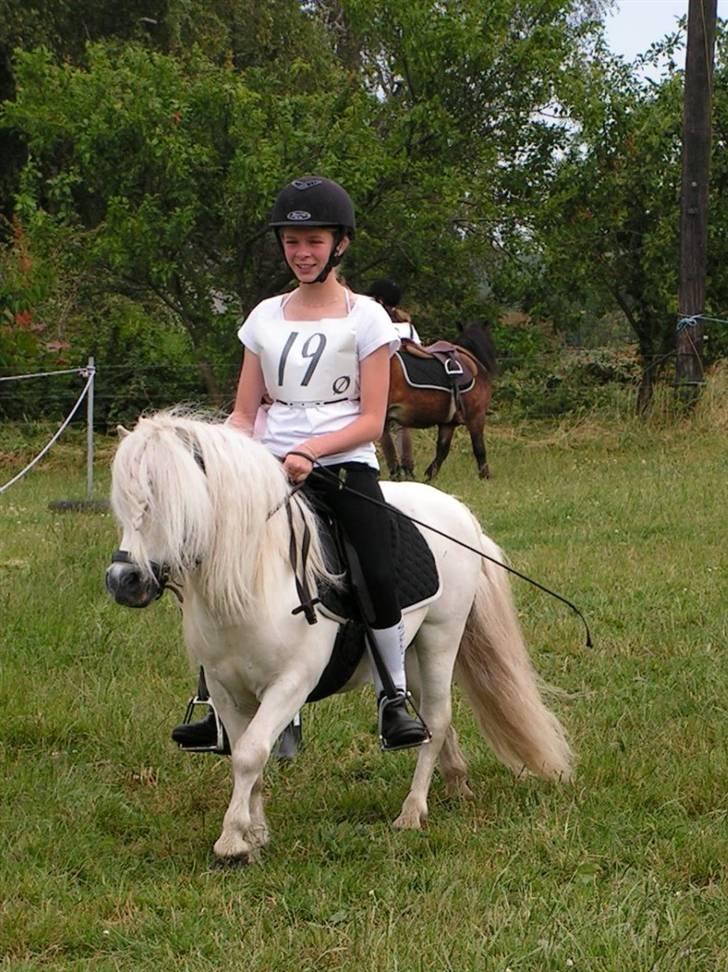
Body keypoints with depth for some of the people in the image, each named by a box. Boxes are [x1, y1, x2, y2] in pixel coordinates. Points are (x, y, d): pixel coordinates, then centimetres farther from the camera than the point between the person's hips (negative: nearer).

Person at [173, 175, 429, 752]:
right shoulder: (266, 318, 15)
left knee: (379, 574, -25)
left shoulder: (364, 318, 4)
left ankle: (394, 699, -10)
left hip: (345, 465, -3)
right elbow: (244, 413, 15)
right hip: (272, 467, 3)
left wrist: (309, 451, -17)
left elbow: (371, 421, -2)